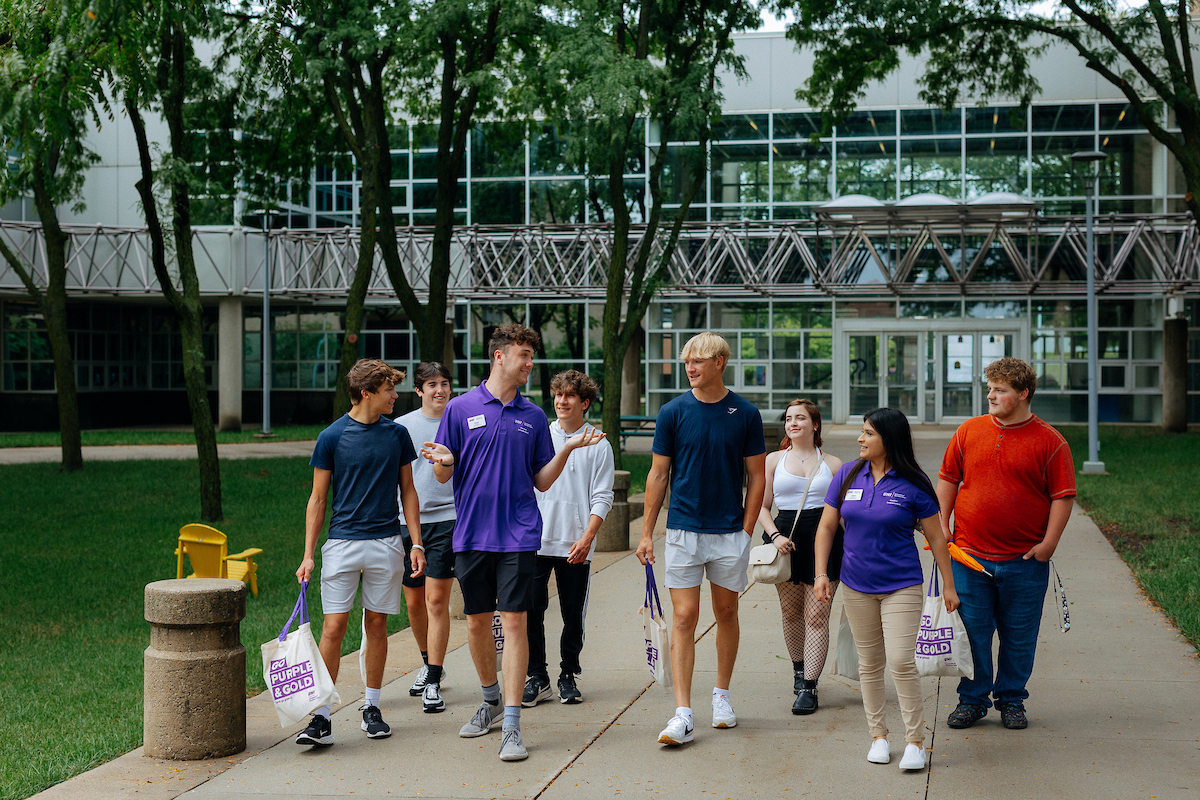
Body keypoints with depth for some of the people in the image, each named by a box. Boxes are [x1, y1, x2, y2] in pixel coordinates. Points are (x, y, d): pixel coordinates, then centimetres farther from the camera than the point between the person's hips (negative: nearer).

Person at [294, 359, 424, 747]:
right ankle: (321, 717, -3)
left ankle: (371, 708, 21)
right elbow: (318, 499, 2)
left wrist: (416, 544, 6)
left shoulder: (397, 434, 6)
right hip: (342, 541, -2)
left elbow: (408, 490, 13)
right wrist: (308, 555, -4)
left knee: (377, 625, 8)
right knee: (333, 627, -6)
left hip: (386, 542, 2)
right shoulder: (332, 437, -3)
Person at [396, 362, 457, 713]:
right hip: (408, 521, 3)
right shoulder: (402, 426, 6)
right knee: (414, 601, 10)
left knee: (437, 600, -9)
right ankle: (429, 663, 33)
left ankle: (433, 683, -5)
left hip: (447, 519, -3)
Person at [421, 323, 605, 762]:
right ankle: (491, 700, 33)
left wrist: (567, 449, -4)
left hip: (518, 534, 0)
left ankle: (512, 726, -8)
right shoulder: (461, 408, 3)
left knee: (513, 621, -7)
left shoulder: (534, 417, 9)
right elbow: (444, 476, 4)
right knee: (477, 623, 10)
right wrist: (442, 461, -19)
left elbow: (542, 481, 11)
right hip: (471, 534, 0)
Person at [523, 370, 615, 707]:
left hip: (576, 546, -1)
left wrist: (587, 538, -12)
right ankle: (537, 677, 8)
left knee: (573, 615, 5)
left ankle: (568, 676, 19)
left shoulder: (598, 446, 3)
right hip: (536, 541, 1)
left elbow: (601, 498, 0)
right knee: (531, 610, -2)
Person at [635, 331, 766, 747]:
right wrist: (646, 533, 1)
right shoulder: (673, 412, -1)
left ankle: (721, 693, 30)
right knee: (684, 617, -4)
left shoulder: (745, 414, -1)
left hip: (730, 532, 1)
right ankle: (683, 714, -6)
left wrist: (747, 530, -2)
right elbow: (658, 475, 3)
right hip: (684, 530, -1)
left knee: (726, 612, 11)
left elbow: (757, 476, 5)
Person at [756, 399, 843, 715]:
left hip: (824, 538, -2)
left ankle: (809, 688, -1)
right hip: (787, 538, 2)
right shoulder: (774, 460, 9)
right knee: (791, 612, 11)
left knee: (817, 615, -5)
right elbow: (762, 506, 8)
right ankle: (799, 669, 35)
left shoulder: (832, 464, 7)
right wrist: (775, 535, -9)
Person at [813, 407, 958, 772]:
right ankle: (878, 735, 22)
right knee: (869, 663, 10)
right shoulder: (847, 475, 2)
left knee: (901, 661, -13)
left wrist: (948, 585, 1)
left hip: (901, 586, -4)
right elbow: (826, 526, 8)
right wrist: (821, 572, -1)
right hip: (856, 586, 4)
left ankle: (916, 741, -1)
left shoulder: (913, 484, -8)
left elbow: (936, 537, -1)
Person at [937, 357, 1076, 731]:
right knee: (972, 632, 6)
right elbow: (948, 480, 12)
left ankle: (1011, 699, 23)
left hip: (1025, 560, -1)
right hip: (970, 556, 2)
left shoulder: (1049, 442, -2)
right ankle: (972, 699, 19)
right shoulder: (968, 432, 5)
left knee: (1019, 637, 7)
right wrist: (942, 525, 3)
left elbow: (1063, 496, -2)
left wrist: (1049, 542, -9)